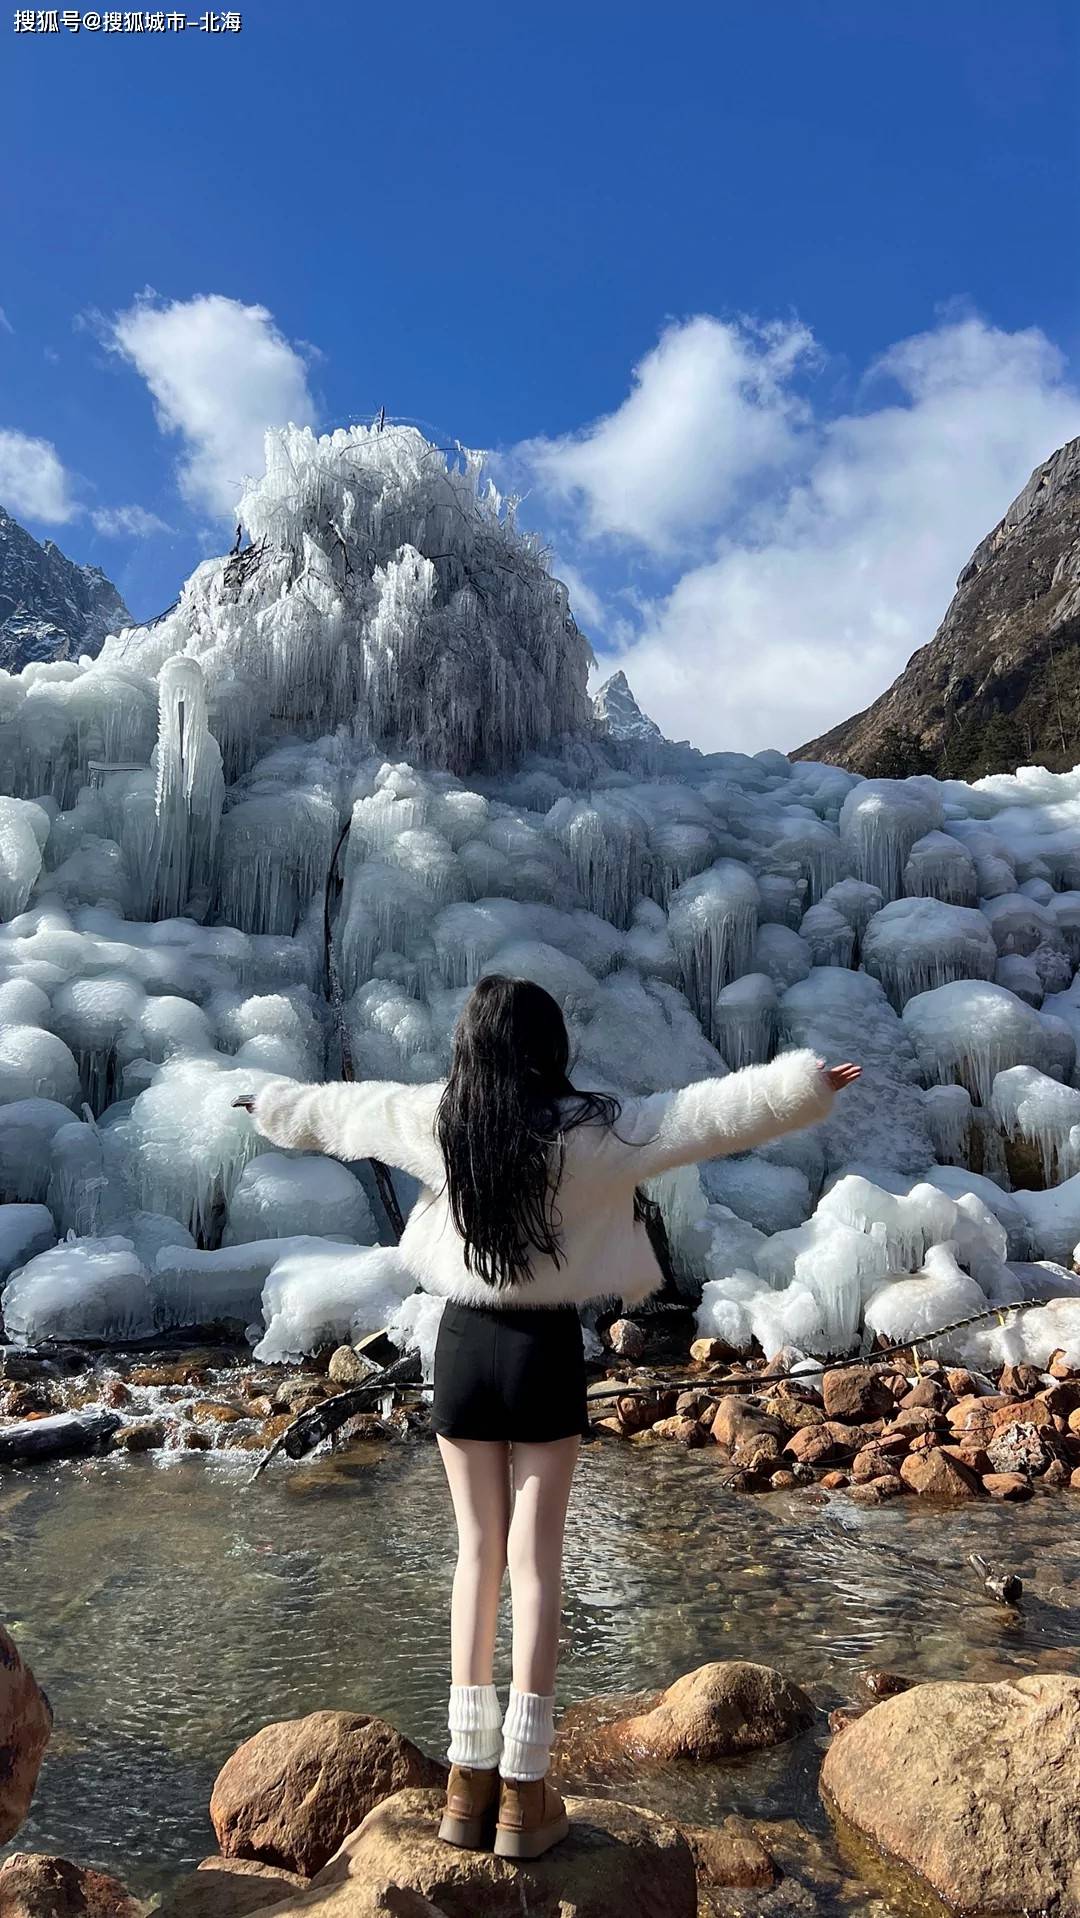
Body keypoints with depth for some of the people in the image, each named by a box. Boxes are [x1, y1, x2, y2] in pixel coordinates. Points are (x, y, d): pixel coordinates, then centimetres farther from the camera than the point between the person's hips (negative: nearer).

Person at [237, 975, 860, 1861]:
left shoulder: (430, 1119, -5)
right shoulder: (588, 1132, -15)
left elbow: (341, 1107, 13)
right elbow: (708, 1110, -18)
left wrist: (275, 1102, 31)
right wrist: (804, 1086, -14)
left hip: (464, 1341, 3)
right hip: (547, 1349, -3)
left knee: (477, 1552, 13)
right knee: (535, 1558, 5)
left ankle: (470, 1780, 20)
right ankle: (524, 1793, 13)